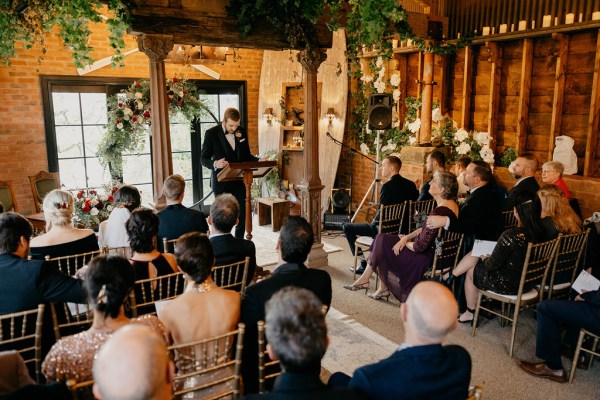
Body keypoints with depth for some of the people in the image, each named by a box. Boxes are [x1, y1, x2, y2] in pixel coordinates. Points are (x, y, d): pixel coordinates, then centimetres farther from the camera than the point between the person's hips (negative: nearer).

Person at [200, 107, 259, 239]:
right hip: (221, 182, -4)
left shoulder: (242, 132, 6)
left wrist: (259, 161, -5)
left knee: (242, 214, 7)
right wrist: (215, 164, -26)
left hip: (239, 180, 4)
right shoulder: (212, 133, -7)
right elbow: (203, 158, -5)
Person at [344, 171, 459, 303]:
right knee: (383, 239, 8)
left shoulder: (438, 212, -30)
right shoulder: (452, 204, 2)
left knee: (383, 248, 1)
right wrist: (407, 237, -1)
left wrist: (405, 242, -6)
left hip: (427, 257, -9)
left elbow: (420, 246, -26)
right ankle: (383, 288, 14)